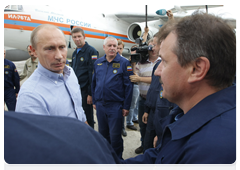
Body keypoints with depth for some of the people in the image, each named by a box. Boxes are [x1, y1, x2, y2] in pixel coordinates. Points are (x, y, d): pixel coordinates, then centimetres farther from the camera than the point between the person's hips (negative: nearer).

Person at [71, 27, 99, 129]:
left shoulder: (91, 51, -11)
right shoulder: (75, 53, 14)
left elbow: (92, 74, -16)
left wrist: (90, 93, -19)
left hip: (85, 91, -7)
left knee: (87, 118, 5)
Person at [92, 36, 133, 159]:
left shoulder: (124, 63, -6)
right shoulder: (98, 63, 8)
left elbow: (128, 86, -8)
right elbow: (94, 83, 14)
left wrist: (126, 106, -10)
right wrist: (94, 101, 12)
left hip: (116, 105, -5)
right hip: (100, 105, 5)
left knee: (115, 136, 3)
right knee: (103, 134, 18)